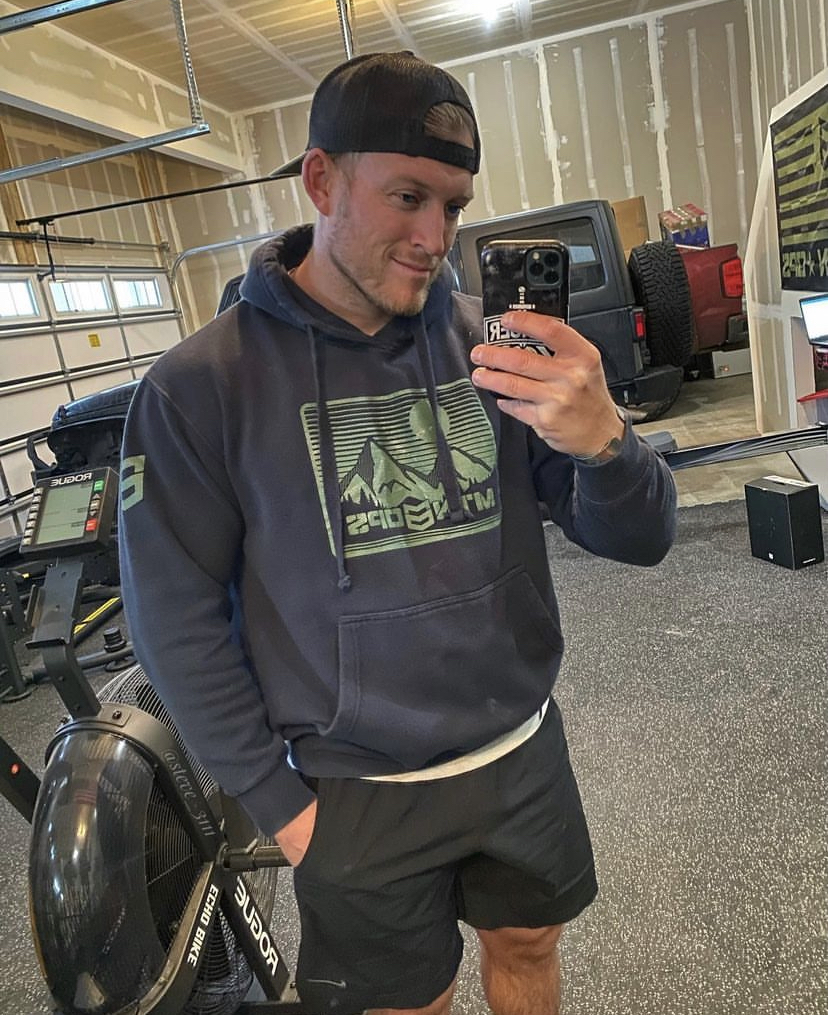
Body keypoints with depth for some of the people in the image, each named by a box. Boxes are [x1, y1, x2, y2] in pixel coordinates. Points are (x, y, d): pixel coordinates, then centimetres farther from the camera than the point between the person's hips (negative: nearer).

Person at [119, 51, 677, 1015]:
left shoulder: (491, 344, -8)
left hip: (527, 754, 3)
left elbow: (639, 539, -8)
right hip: (359, 796, -2)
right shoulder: (198, 387, -14)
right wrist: (279, 804, -7)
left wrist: (601, 439, -30)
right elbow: (176, 621, -9)